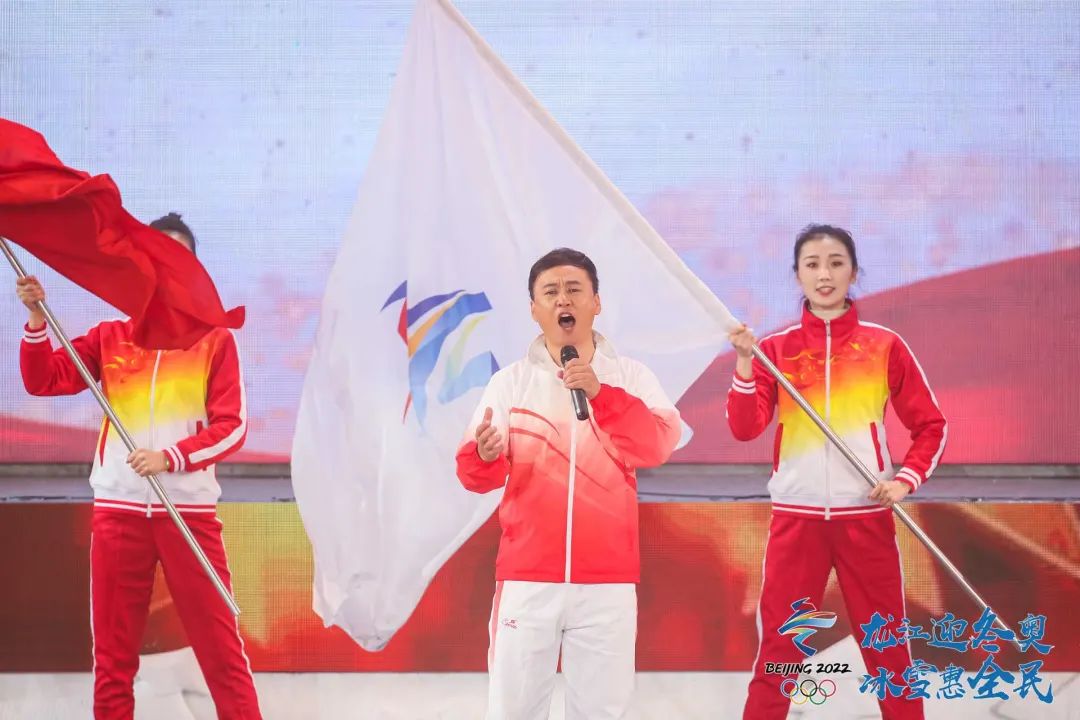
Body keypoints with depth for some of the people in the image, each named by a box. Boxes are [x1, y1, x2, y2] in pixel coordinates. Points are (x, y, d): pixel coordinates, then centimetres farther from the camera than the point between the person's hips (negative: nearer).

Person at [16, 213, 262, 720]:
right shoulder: (110, 338, 10)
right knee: (113, 650, 5)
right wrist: (37, 318, -11)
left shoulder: (215, 340, 3)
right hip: (119, 508, 2)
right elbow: (42, 381, 3)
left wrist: (171, 456, -17)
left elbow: (232, 426, -4)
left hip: (190, 509, -2)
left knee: (220, 644, -4)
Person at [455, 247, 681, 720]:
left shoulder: (629, 377, 5)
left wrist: (602, 395, -24)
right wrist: (484, 455, -27)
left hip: (607, 580, 0)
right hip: (528, 577, 0)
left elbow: (657, 445, -11)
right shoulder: (510, 382, 4)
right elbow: (480, 475, -3)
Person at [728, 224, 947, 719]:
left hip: (866, 515, 0)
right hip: (796, 516, 0)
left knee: (888, 651, 3)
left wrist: (906, 479, -7)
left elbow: (930, 425, 7)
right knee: (778, 651, 1)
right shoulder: (775, 349, 4)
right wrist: (744, 364, -18)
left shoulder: (884, 346, 2)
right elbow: (744, 428, -6)